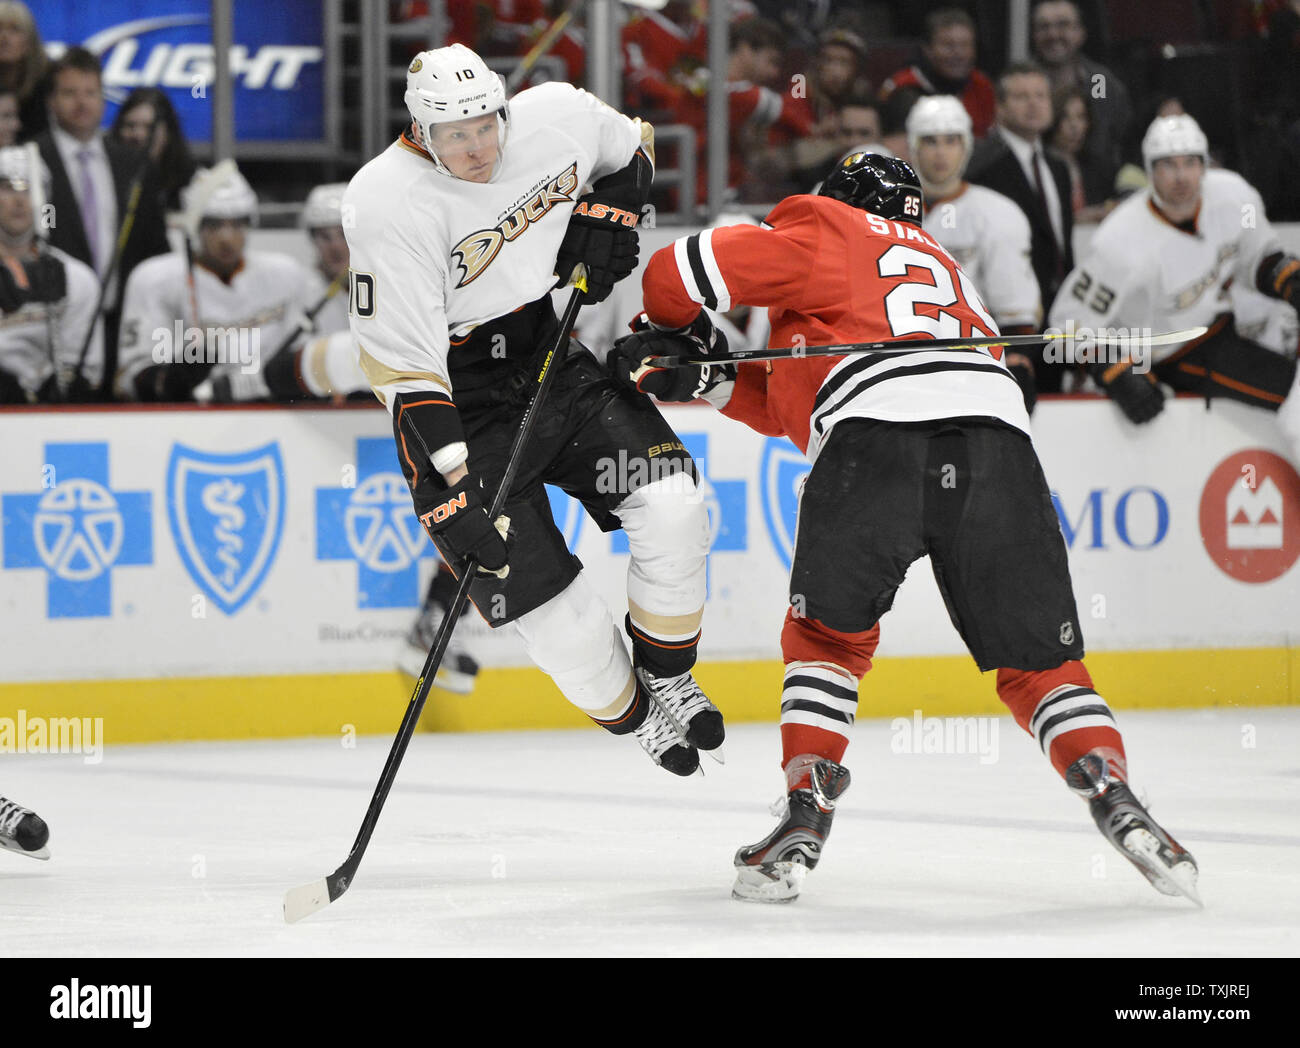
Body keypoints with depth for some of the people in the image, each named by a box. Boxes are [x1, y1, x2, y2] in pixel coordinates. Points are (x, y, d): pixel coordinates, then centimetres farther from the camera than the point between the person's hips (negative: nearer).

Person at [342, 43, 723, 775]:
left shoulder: (558, 117, -10)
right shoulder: (390, 201, -25)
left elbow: (631, 150, 16)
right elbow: (402, 363, -25)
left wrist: (606, 221, -3)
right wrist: (454, 483, -30)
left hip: (550, 354, 5)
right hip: (456, 395, -5)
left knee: (671, 501, -11)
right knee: (532, 581, -10)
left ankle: (667, 679, 11)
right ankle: (632, 715, 15)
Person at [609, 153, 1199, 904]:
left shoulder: (824, 235, 22)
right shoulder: (942, 264, 41)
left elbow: (679, 274, 12)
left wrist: (680, 336, 32)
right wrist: (712, 380, 34)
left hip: (876, 442, -4)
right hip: (997, 437, 4)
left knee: (829, 632, 14)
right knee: (1037, 659, 12)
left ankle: (808, 816, 4)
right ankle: (1114, 797, -6)